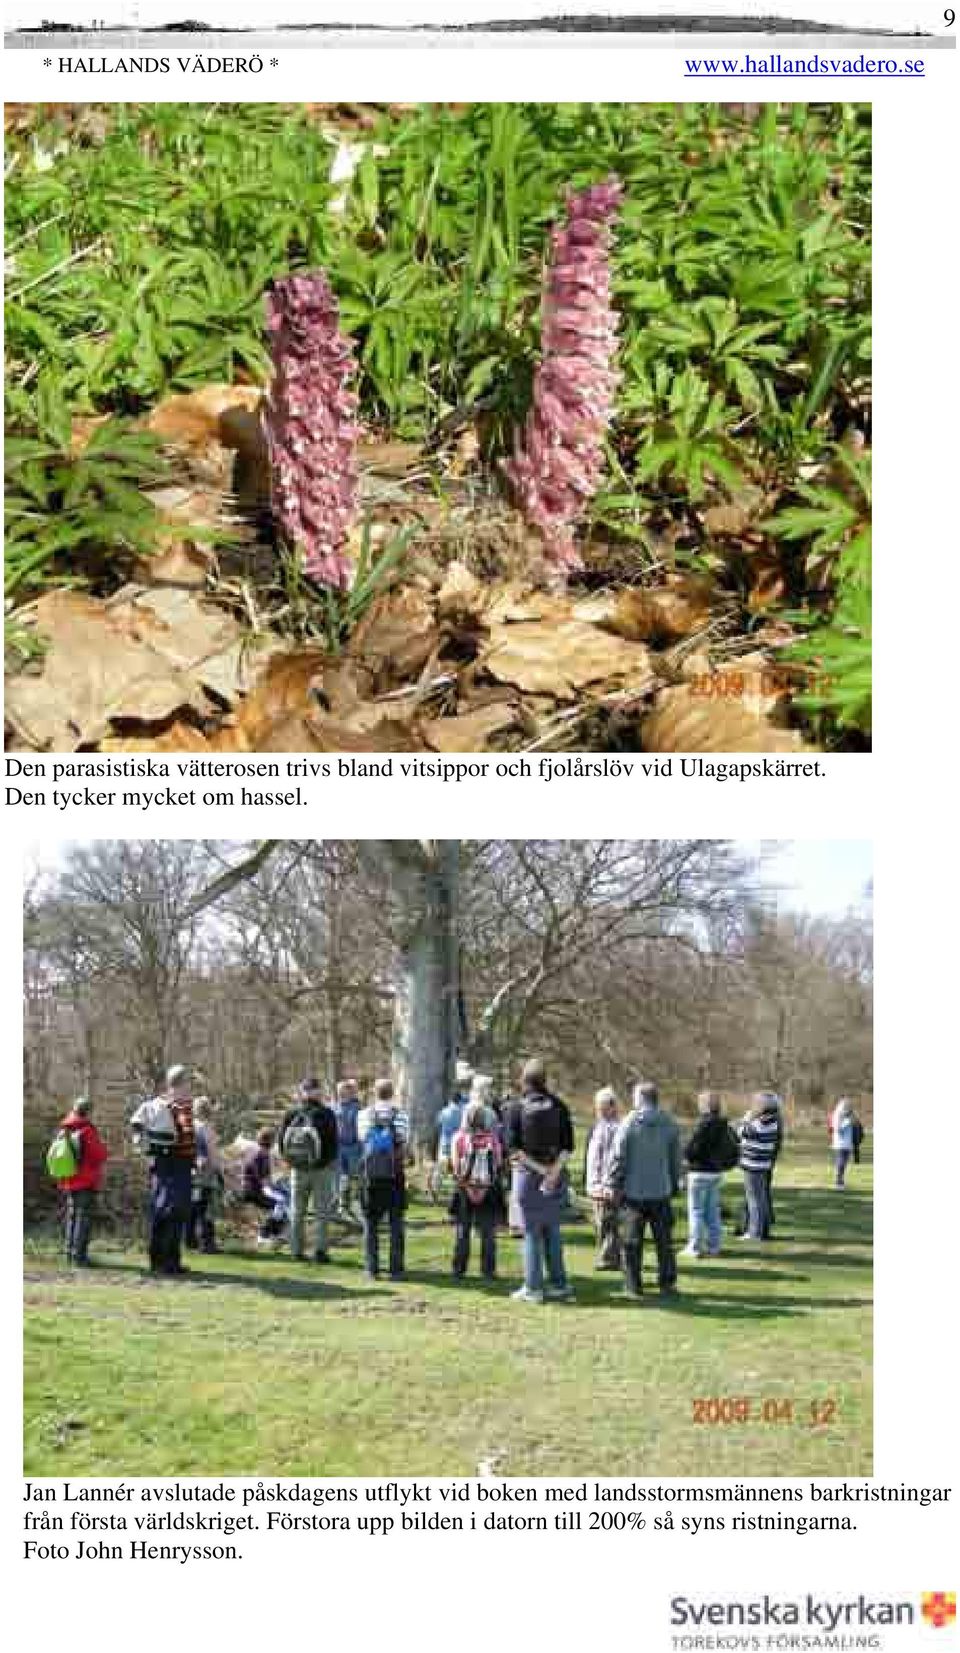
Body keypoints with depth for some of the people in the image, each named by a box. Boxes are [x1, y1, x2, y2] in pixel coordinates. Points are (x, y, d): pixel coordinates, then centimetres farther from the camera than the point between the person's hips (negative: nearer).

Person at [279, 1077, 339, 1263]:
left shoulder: (290, 1114, -2)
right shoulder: (326, 1114, -10)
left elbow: (281, 1142, 1)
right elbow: (333, 1143, -9)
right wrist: (331, 1161, 8)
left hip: (298, 1169, 3)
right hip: (322, 1170, -2)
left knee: (297, 1213, 12)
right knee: (321, 1212, 5)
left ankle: (296, 1250, 13)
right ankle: (319, 1250, -1)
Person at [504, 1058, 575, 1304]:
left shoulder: (516, 1108, -4)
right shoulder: (559, 1106, 3)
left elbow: (513, 1146, -11)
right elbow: (568, 1146, -3)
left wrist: (539, 1169, -11)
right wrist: (553, 1172, -10)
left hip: (527, 1175, -3)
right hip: (556, 1177, 3)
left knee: (531, 1233, 4)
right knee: (552, 1231, 14)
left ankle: (533, 1288, 4)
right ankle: (559, 1285, 15)